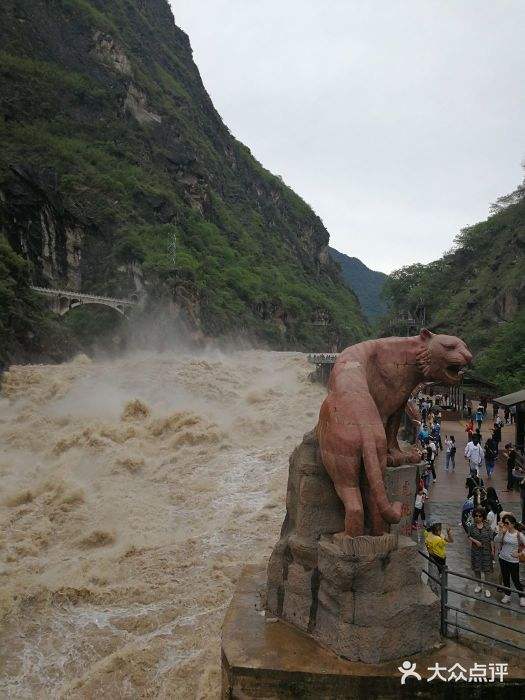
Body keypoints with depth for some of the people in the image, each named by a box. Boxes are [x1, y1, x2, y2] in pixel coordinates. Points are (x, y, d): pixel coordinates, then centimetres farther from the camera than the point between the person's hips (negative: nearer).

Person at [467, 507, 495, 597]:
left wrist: (492, 549, -5)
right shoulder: (472, 527, -4)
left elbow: (491, 539, -3)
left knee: (486, 569, 2)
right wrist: (475, 541, -14)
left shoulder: (487, 526, -7)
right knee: (476, 568, 12)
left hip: (486, 550, -2)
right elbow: (469, 536, 3)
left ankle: (486, 587, 14)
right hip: (476, 550, 2)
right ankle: (479, 585, 30)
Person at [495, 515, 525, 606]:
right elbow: (496, 540, -18)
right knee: (505, 578, 17)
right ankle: (507, 595, 36)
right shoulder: (504, 532, -8)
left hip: (513, 561, -4)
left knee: (515, 580, 8)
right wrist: (500, 532, -30)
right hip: (503, 559, 4)